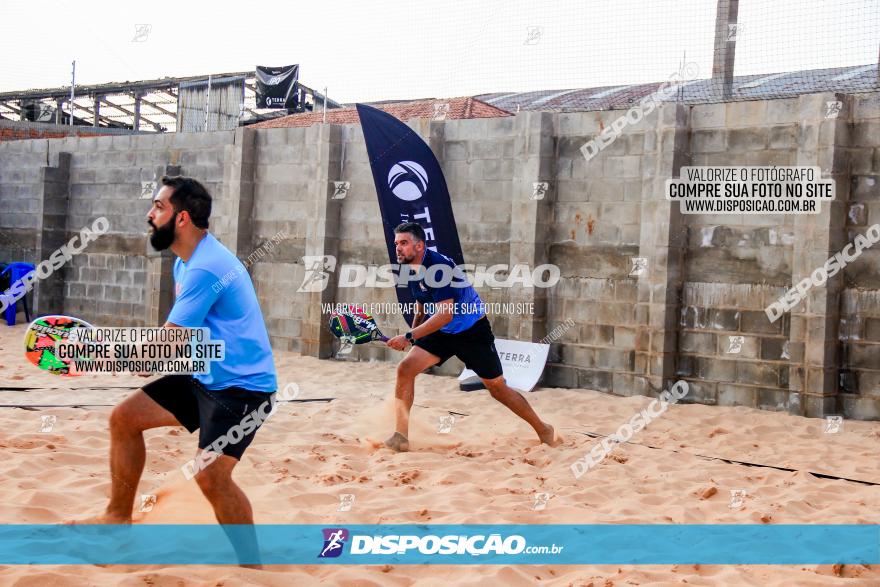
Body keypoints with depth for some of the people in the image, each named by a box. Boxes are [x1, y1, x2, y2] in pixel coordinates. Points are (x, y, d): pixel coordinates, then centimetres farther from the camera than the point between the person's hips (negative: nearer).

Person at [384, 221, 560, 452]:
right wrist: (412, 335, 14)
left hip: (472, 331, -7)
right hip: (440, 331, 7)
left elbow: (445, 315, -34)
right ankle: (400, 436, -9)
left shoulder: (439, 266, -28)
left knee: (498, 388, 2)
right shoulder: (411, 269, -3)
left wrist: (409, 337, -36)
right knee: (405, 368, -13)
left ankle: (543, 429, 23)